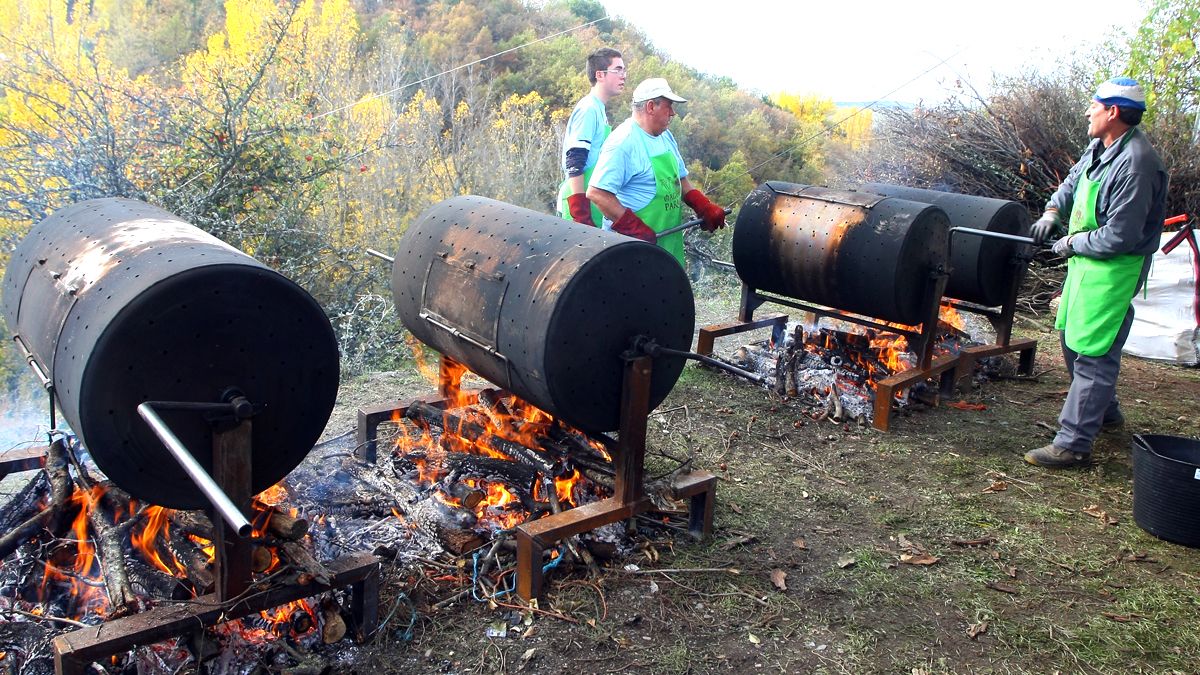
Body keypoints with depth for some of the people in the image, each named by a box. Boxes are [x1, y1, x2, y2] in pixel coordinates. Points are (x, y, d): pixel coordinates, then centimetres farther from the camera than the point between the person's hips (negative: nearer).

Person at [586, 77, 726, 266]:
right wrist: (634, 228, -25)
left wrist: (705, 208, 6)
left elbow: (680, 180, 22)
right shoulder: (623, 143, -16)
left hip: (670, 241, 9)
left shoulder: (666, 137, 13)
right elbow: (597, 193, -22)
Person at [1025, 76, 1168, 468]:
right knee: (1071, 337, 22)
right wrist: (1053, 212, 5)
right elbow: (1073, 181, 23)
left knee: (1092, 354, -7)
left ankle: (1073, 444, -2)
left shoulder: (1135, 165, -26)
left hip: (1114, 269, -11)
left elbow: (1119, 238, -27)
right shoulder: (1100, 148, 4)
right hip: (1087, 260, 11)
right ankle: (1104, 413, 40)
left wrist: (1072, 244, -13)